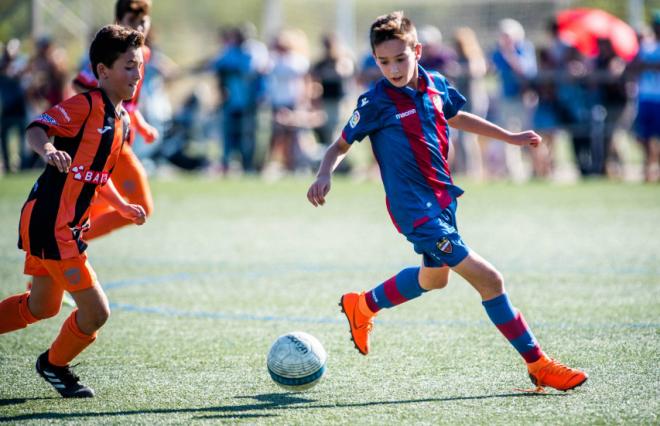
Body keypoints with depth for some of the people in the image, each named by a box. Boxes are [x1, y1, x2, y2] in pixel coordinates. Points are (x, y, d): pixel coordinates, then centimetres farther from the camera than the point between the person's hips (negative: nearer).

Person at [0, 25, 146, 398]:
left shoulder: (121, 119, 12)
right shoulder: (86, 105, -16)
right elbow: (36, 129, -28)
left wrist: (123, 206, 24)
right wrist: (49, 151, -47)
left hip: (68, 226, 10)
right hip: (52, 224, -10)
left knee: (43, 307, 24)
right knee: (96, 311, -6)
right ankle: (55, 365, 21)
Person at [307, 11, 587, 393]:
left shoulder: (436, 85, 1)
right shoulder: (376, 102, -15)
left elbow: (455, 117, 22)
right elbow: (342, 145, -5)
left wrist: (510, 137, 25)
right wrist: (325, 175, -25)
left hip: (442, 198, 8)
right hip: (415, 208, -8)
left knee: (434, 278, 32)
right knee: (489, 279, -14)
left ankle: (362, 306, 51)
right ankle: (537, 364, -5)